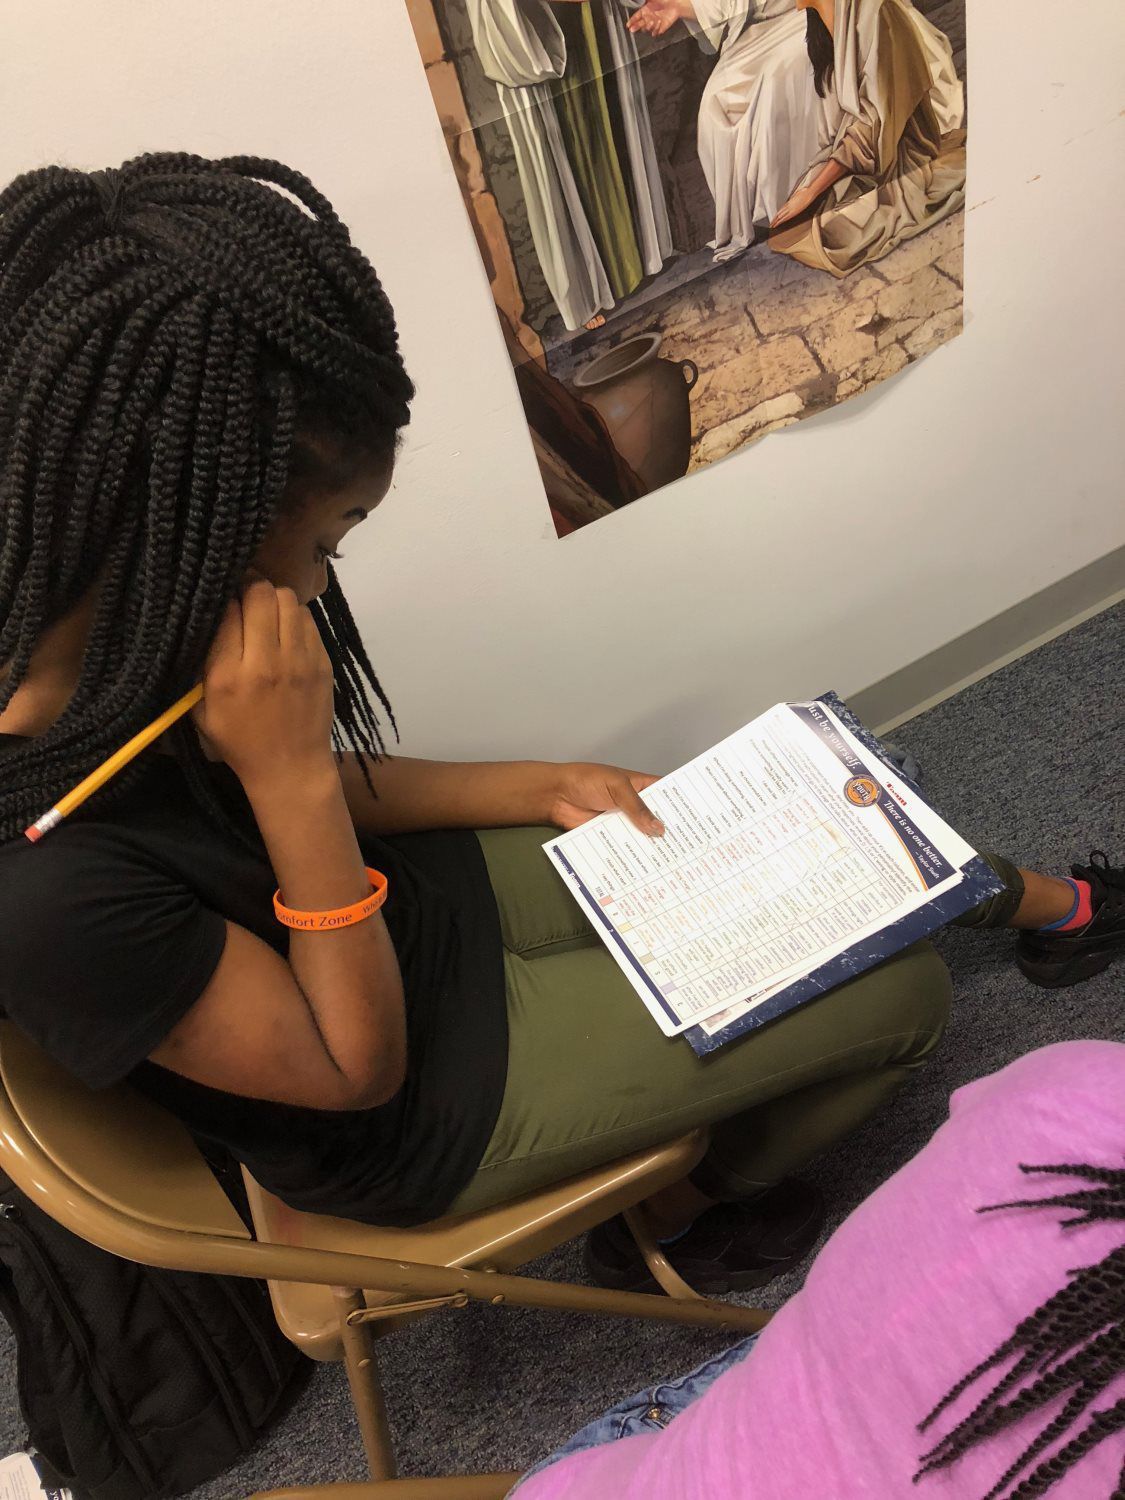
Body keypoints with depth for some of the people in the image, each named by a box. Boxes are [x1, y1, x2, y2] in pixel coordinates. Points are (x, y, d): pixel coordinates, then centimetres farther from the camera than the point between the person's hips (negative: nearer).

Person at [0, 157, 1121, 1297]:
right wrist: (290, 770, -35)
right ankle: (672, 1214, 26)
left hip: (431, 895, 7)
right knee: (905, 993, -1)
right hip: (418, 1124, -6)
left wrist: (538, 788, -1)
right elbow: (358, 1068, -24)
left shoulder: (96, 649, -14)